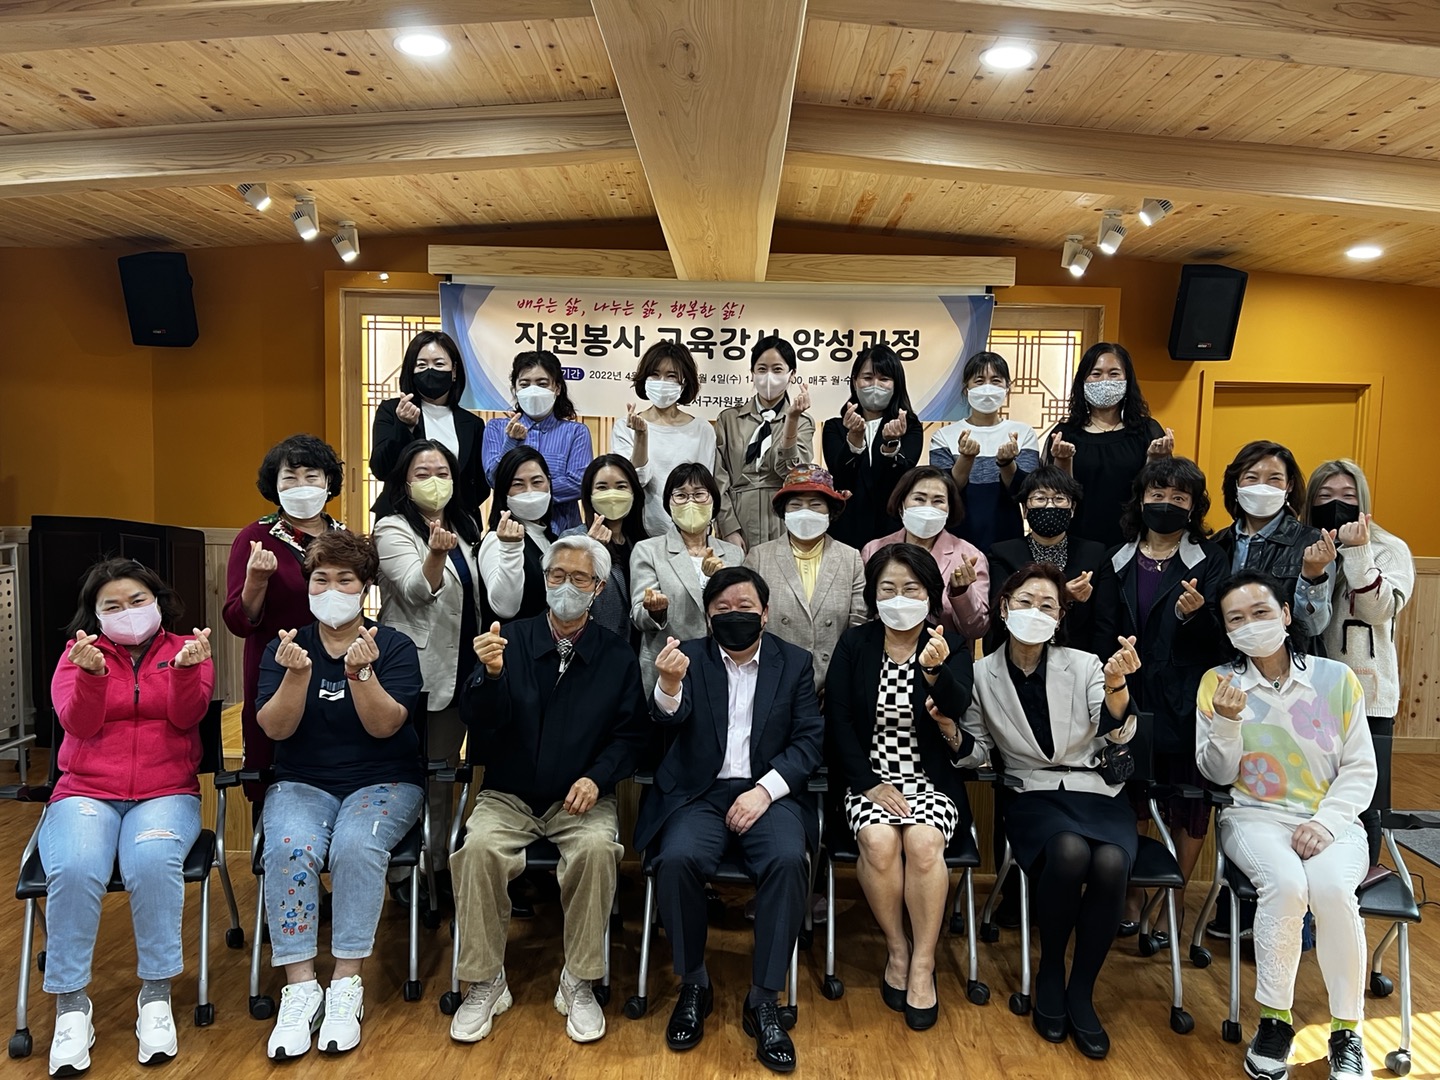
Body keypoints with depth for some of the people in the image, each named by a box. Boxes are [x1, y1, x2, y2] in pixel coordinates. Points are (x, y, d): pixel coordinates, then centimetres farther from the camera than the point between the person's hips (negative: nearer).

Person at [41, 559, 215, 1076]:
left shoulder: (184, 650, 9)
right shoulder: (78, 652, 11)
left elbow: (186, 716, -7)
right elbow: (78, 724, -4)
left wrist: (186, 669, -26)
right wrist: (91, 673, -22)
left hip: (166, 792, -1)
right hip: (85, 793, 1)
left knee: (153, 862, -33)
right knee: (74, 870, -30)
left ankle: (156, 995, -16)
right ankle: (71, 1004, -12)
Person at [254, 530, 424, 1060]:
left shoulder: (395, 647, 0)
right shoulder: (286, 648, 6)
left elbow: (384, 725, -13)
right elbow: (275, 728, -7)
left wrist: (360, 673, -29)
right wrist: (297, 673, -24)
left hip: (384, 782, -1)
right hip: (301, 783, 2)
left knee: (356, 845, -32)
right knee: (289, 849, -30)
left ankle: (346, 986, -21)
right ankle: (299, 989, -20)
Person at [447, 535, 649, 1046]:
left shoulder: (617, 655, 3)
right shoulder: (511, 640, 1)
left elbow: (631, 734, 4)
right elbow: (480, 726, -5)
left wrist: (597, 777, -14)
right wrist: (491, 675, -25)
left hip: (581, 799, 0)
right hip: (508, 795, 1)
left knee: (597, 848, -30)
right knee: (479, 848, -28)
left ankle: (579, 984, -10)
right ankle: (485, 984, -7)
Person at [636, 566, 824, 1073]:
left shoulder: (794, 662, 7)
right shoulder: (689, 656, 4)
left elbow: (810, 738, 1)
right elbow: (669, 721, -12)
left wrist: (765, 790, -14)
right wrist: (669, 684, -36)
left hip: (769, 793, 1)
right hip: (699, 793, 0)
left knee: (788, 860, -29)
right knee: (676, 859, -29)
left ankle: (764, 1000, -14)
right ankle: (693, 985, -4)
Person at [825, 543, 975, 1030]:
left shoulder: (951, 647, 1)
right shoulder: (854, 645, 3)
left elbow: (956, 710, -19)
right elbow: (839, 721, -1)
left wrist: (935, 670, -41)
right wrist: (870, 784, -13)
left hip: (932, 780, 0)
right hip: (869, 778, 1)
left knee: (922, 841, -30)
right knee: (878, 840, -29)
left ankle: (923, 963, -9)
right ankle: (896, 948, -3)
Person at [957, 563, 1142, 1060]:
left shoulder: (1084, 665, 4)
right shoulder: (982, 673, 4)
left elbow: (1117, 734, -11)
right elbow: (977, 753, 7)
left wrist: (1117, 684, -32)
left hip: (1098, 791, 1)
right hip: (1034, 794, -1)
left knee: (1110, 862, -32)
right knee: (1069, 852, -34)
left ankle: (1081, 991, -8)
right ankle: (1049, 974, -6)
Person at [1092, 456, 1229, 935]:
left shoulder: (1210, 561, 3)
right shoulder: (1117, 563, 10)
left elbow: (1220, 637, -5)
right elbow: (1101, 631, 7)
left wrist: (1195, 614, -24)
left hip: (1187, 702, -1)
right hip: (1128, 697, 2)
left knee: (1188, 805, 5)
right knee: (1126, 800, 2)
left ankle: (1176, 898, 21)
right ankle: (1131, 892, 19)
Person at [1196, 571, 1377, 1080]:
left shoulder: (1337, 678, 3)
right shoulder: (1218, 682, 2)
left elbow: (1360, 769, 4)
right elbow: (1218, 774, 4)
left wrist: (1324, 822, -12)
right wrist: (1227, 722, -16)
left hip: (1332, 821, 1)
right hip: (1256, 817, 0)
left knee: (1331, 887, -31)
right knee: (1285, 883, -32)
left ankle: (1347, 1032, -10)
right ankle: (1275, 1020, -12)